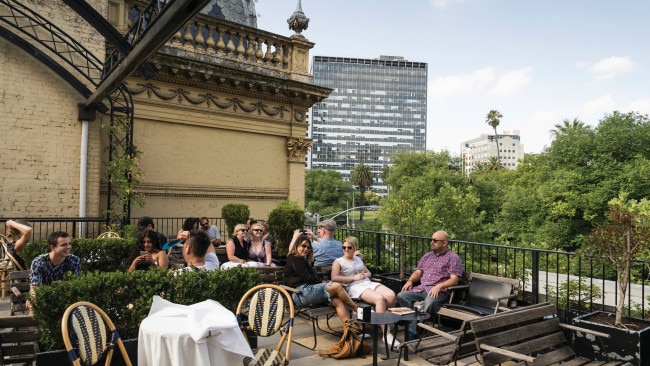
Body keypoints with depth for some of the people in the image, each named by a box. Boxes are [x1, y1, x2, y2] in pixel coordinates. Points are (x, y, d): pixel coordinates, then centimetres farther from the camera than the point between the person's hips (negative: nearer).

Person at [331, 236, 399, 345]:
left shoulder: (358, 259, 27)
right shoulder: (338, 261, 8)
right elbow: (334, 278, -8)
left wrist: (365, 275, 8)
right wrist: (354, 277, -9)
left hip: (369, 283, 6)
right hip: (354, 287, -6)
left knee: (391, 295, -24)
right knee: (380, 298, -33)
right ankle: (386, 334, -29)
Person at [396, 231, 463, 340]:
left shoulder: (453, 258, 5)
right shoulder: (427, 256, 25)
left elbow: (454, 280, -4)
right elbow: (418, 272, 23)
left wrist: (439, 286, -21)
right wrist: (410, 280, 1)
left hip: (438, 291, -6)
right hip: (421, 289, 6)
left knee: (429, 302, -38)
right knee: (401, 296, -21)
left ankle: (411, 337, -28)